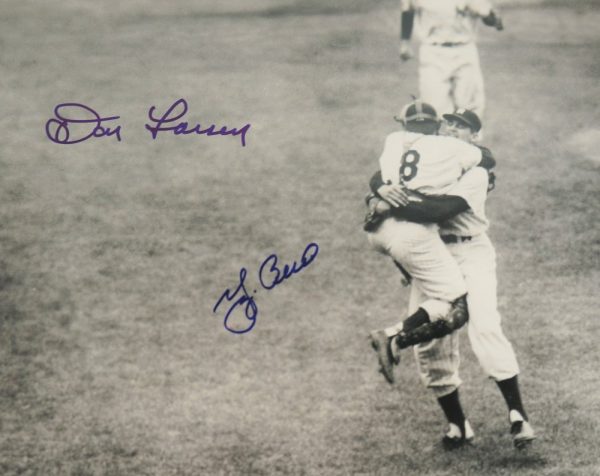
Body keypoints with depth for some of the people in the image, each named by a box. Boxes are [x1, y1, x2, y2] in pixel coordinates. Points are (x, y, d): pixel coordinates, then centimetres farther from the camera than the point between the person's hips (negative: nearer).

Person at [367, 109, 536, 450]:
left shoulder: (476, 174, -6)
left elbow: (443, 209, -23)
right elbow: (379, 179, 1)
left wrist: (394, 206, -25)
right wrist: (385, 190, -23)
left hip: (470, 253, -5)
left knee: (485, 327, -22)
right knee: (429, 342, 1)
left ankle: (517, 414, -17)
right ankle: (457, 425, 13)